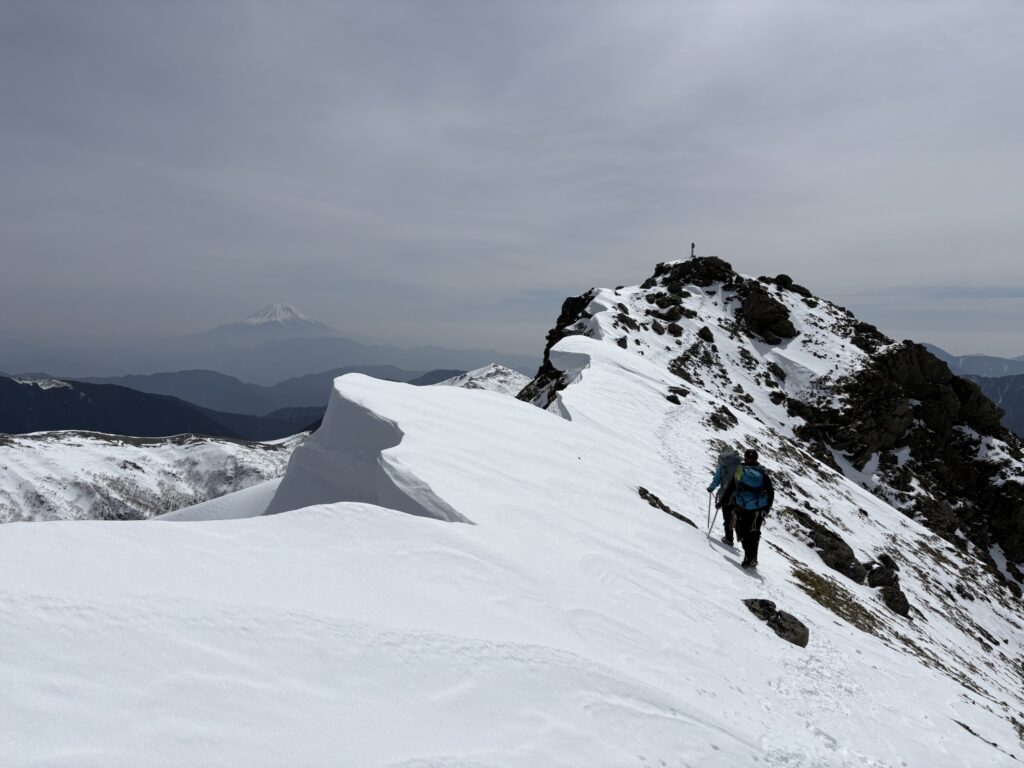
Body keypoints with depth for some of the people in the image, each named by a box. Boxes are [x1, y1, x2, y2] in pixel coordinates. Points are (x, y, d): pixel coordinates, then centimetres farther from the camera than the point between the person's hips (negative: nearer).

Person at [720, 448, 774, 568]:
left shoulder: (739, 471, 0)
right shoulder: (763, 472, 4)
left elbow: (729, 489, 3)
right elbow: (771, 491, 4)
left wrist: (723, 501, 14)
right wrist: (767, 508, 14)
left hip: (741, 508, -2)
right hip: (758, 510, 2)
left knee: (742, 532, 7)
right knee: (754, 533, 14)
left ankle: (749, 556, -10)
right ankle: (752, 557, 3)